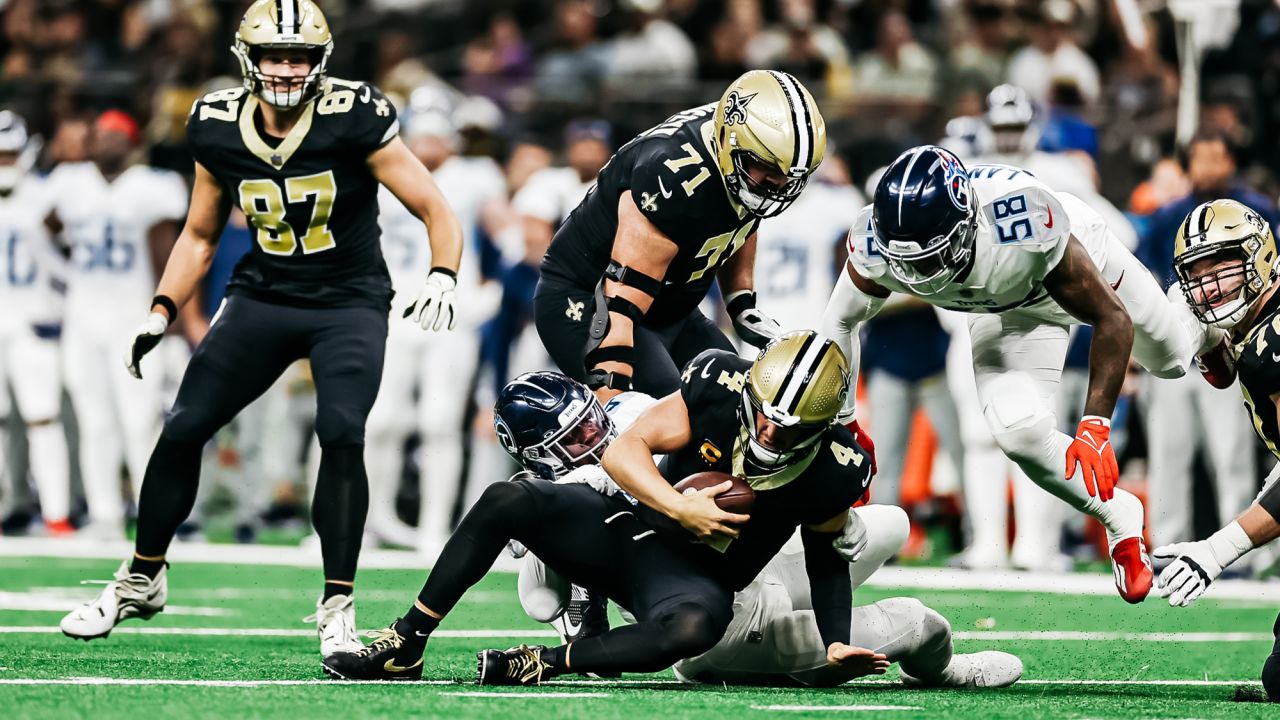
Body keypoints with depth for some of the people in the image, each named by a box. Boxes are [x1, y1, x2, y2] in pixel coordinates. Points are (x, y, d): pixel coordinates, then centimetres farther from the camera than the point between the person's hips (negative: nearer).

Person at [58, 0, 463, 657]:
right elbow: (200, 235, 12)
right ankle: (141, 580, 21)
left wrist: (441, 279, -27)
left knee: (342, 434, -25)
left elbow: (436, 213, -11)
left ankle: (337, 609, -14)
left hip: (349, 303, -4)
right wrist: (161, 313, 3)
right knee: (182, 430, -2)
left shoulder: (353, 121, -16)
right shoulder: (218, 129, -4)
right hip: (262, 299, 4)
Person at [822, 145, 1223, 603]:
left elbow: (1112, 318, -35)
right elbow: (839, 324, -15)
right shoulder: (876, 243, -38)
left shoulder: (1022, 222, -49)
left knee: (1170, 360, 24)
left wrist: (1095, 427, -41)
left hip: (1081, 262, -2)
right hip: (1011, 308, 2)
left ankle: (1205, 336, 66)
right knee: (1019, 432, -19)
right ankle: (1119, 520, 10)